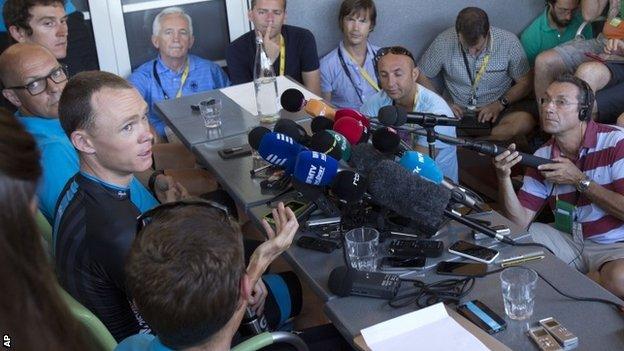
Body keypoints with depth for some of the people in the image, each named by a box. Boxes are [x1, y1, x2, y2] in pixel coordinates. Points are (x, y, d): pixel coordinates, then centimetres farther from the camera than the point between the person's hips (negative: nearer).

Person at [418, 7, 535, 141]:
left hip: (496, 110, 0)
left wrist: (501, 104, -16)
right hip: (457, 112, 0)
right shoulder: (444, 42, -12)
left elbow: (525, 82, 0)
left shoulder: (509, 42, -11)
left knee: (525, 121, -33)